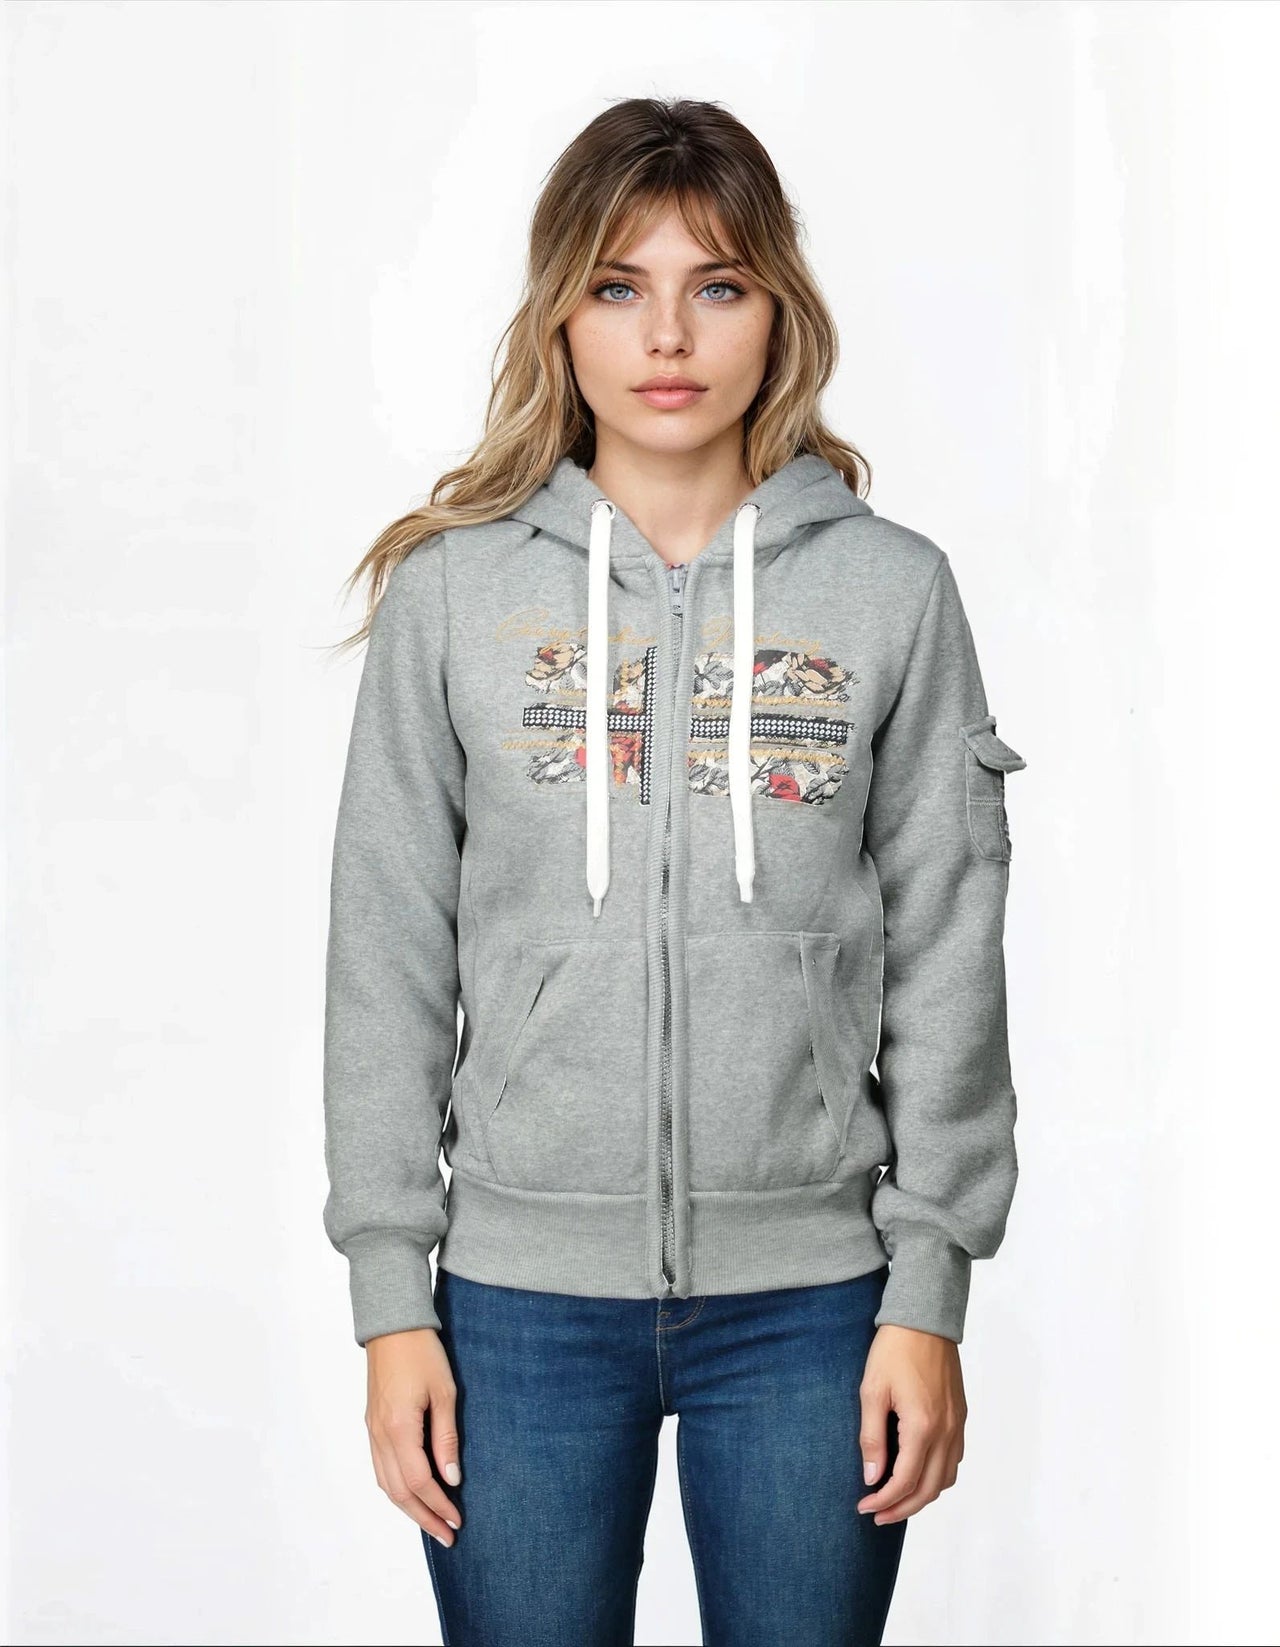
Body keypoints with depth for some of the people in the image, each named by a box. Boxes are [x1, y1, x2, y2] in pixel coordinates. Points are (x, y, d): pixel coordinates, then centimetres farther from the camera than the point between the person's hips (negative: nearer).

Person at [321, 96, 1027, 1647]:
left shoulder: (893, 589, 1)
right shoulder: (453, 590, 1)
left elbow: (945, 958, 1)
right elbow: (387, 956, 2)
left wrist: (929, 1296, -2)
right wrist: (391, 1297, -1)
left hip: (811, 1296, 0)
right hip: (522, 1295, 0)